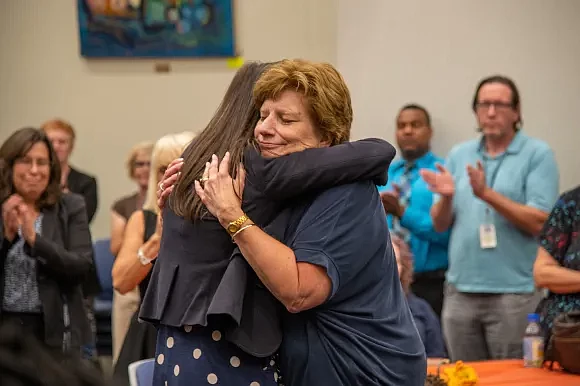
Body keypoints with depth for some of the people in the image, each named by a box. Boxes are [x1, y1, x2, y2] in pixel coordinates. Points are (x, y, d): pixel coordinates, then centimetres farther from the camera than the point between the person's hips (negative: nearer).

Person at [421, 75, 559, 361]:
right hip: (460, 289, 4)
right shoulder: (459, 155, 11)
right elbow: (440, 225, 10)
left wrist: (488, 194, -19)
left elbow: (538, 223, -12)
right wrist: (446, 197, -11)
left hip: (514, 291, -4)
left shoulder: (538, 154, -3)